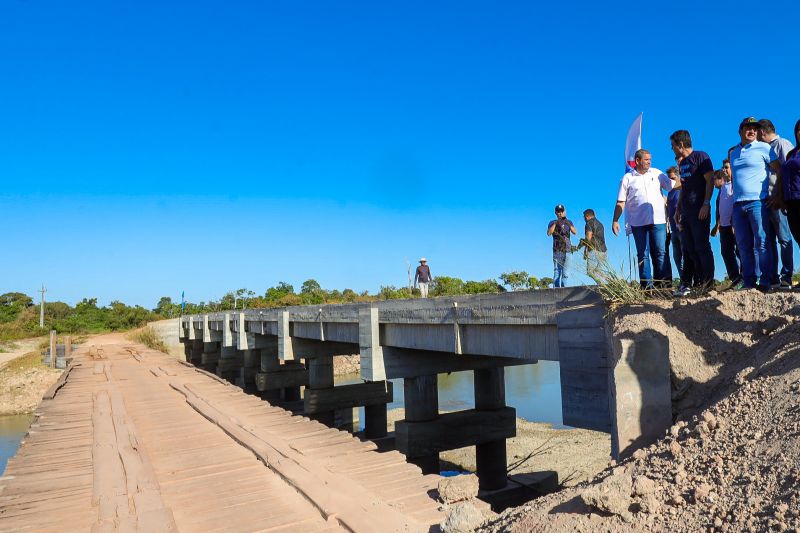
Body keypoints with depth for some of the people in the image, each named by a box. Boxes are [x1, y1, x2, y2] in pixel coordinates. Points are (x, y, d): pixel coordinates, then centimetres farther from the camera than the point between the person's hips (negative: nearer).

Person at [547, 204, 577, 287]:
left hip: (567, 250, 1)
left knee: (565, 272, -4)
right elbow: (549, 233, -9)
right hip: (557, 251, -1)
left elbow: (575, 232, -2)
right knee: (556, 271, -3)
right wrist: (556, 223, -18)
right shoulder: (552, 223, 9)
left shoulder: (569, 222, 14)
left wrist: (568, 224, -17)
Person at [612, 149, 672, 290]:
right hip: (638, 222, -1)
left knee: (660, 252, 0)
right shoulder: (627, 178, 6)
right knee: (642, 254, 2)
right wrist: (615, 221, -4)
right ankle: (646, 285, 6)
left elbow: (673, 186, 8)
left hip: (658, 220, 1)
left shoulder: (657, 174, 11)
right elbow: (620, 202, 3)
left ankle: (661, 282, 6)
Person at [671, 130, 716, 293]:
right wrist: (678, 209, 18)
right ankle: (687, 284, 11)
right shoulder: (682, 162, 19)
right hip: (686, 212, 8)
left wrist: (706, 204, -19)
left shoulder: (700, 157, -4)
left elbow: (710, 180, -11)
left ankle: (707, 284, -3)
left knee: (702, 247, -7)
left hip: (700, 211, -8)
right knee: (688, 249, 7)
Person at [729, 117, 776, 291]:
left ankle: (765, 282, -3)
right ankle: (748, 282, 8)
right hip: (738, 204, 5)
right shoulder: (733, 153, 18)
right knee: (744, 245, 4)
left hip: (757, 201, -5)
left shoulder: (763, 148, 2)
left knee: (761, 243, -7)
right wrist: (734, 199, 15)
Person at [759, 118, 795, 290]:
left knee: (784, 239, -5)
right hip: (765, 201, 7)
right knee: (768, 241, 5)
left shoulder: (783, 144, 0)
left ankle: (786, 278, -4)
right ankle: (772, 279, 7)